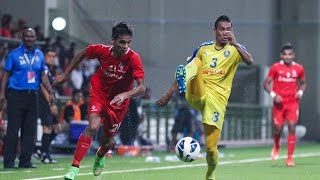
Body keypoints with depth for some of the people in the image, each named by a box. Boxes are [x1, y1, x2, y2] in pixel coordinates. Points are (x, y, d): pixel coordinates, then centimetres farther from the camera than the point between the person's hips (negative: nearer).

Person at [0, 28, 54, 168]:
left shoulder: (39, 55, 12)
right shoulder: (14, 54, -1)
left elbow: (43, 76, 17)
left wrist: (50, 92, 7)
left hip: (32, 95, 5)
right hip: (16, 94, -5)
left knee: (30, 130, 4)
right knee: (13, 129, -6)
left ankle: (25, 160, 9)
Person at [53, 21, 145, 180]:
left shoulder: (133, 59, -25)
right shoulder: (101, 50, -19)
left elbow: (141, 88, -30)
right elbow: (82, 53, 4)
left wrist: (124, 95, -48)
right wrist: (65, 75, 9)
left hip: (119, 102, 1)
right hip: (99, 94, 0)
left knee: (107, 140, 12)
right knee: (93, 126, -26)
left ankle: (100, 157, 51)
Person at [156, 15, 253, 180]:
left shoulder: (235, 49, 6)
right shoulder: (204, 48, 14)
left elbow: (249, 61, -15)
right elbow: (189, 68, 18)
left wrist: (235, 44, -28)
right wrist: (169, 94, 14)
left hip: (217, 100, -1)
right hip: (197, 95, 1)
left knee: (211, 148, -5)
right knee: (195, 63, -25)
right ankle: (184, 85, -57)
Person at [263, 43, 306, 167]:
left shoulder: (299, 69, 3)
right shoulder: (275, 67, -3)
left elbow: (303, 83, 19)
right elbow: (266, 84, 1)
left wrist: (300, 92, -2)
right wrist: (273, 95, -15)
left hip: (292, 103, 1)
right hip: (279, 103, -1)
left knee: (292, 127, -10)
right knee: (278, 128, -2)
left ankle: (290, 158, -7)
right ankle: (276, 146, 34)